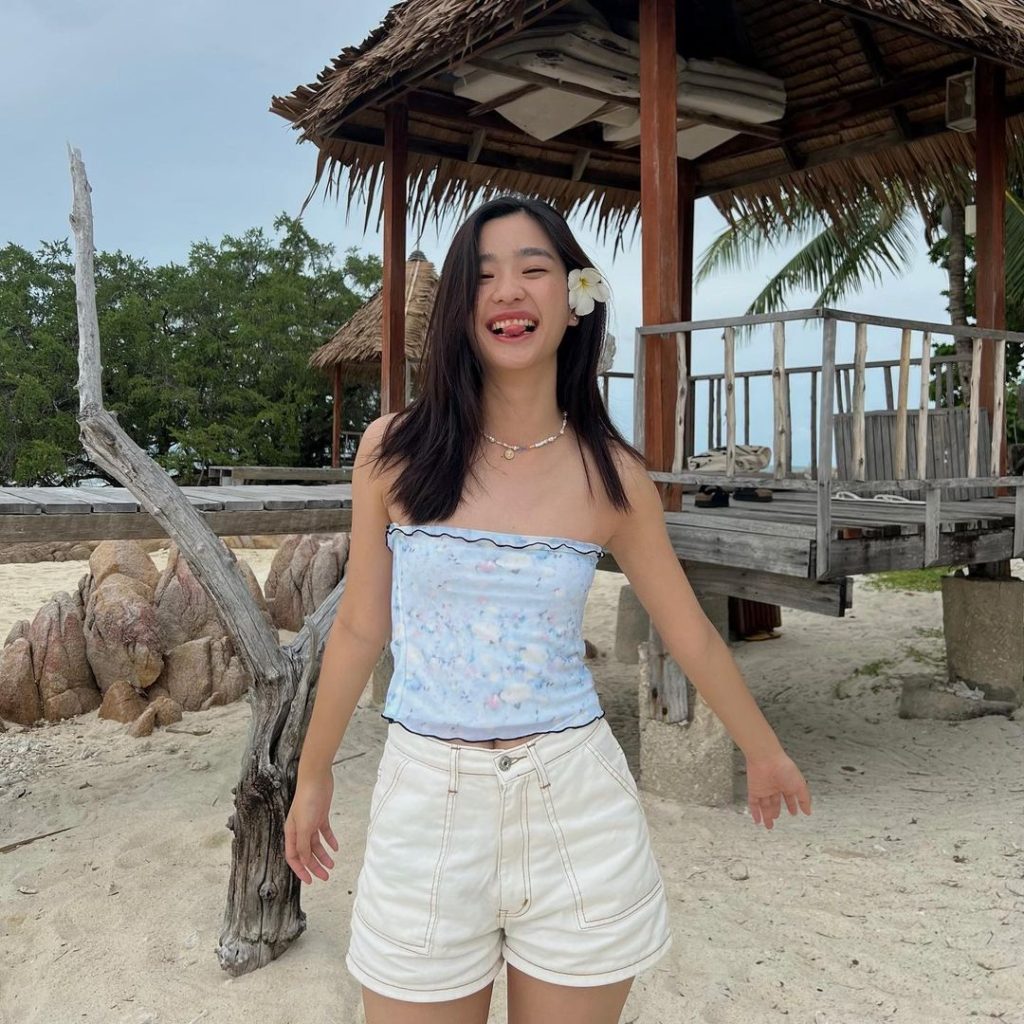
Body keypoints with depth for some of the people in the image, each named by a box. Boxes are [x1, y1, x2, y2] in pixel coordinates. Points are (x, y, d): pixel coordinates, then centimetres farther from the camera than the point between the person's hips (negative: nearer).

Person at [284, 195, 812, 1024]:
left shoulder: (611, 474, -4)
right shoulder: (395, 450, -5)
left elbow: (690, 633, 9)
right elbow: (360, 627, 5)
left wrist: (765, 753, 21)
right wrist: (313, 777, 15)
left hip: (574, 805, 0)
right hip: (426, 804, 0)